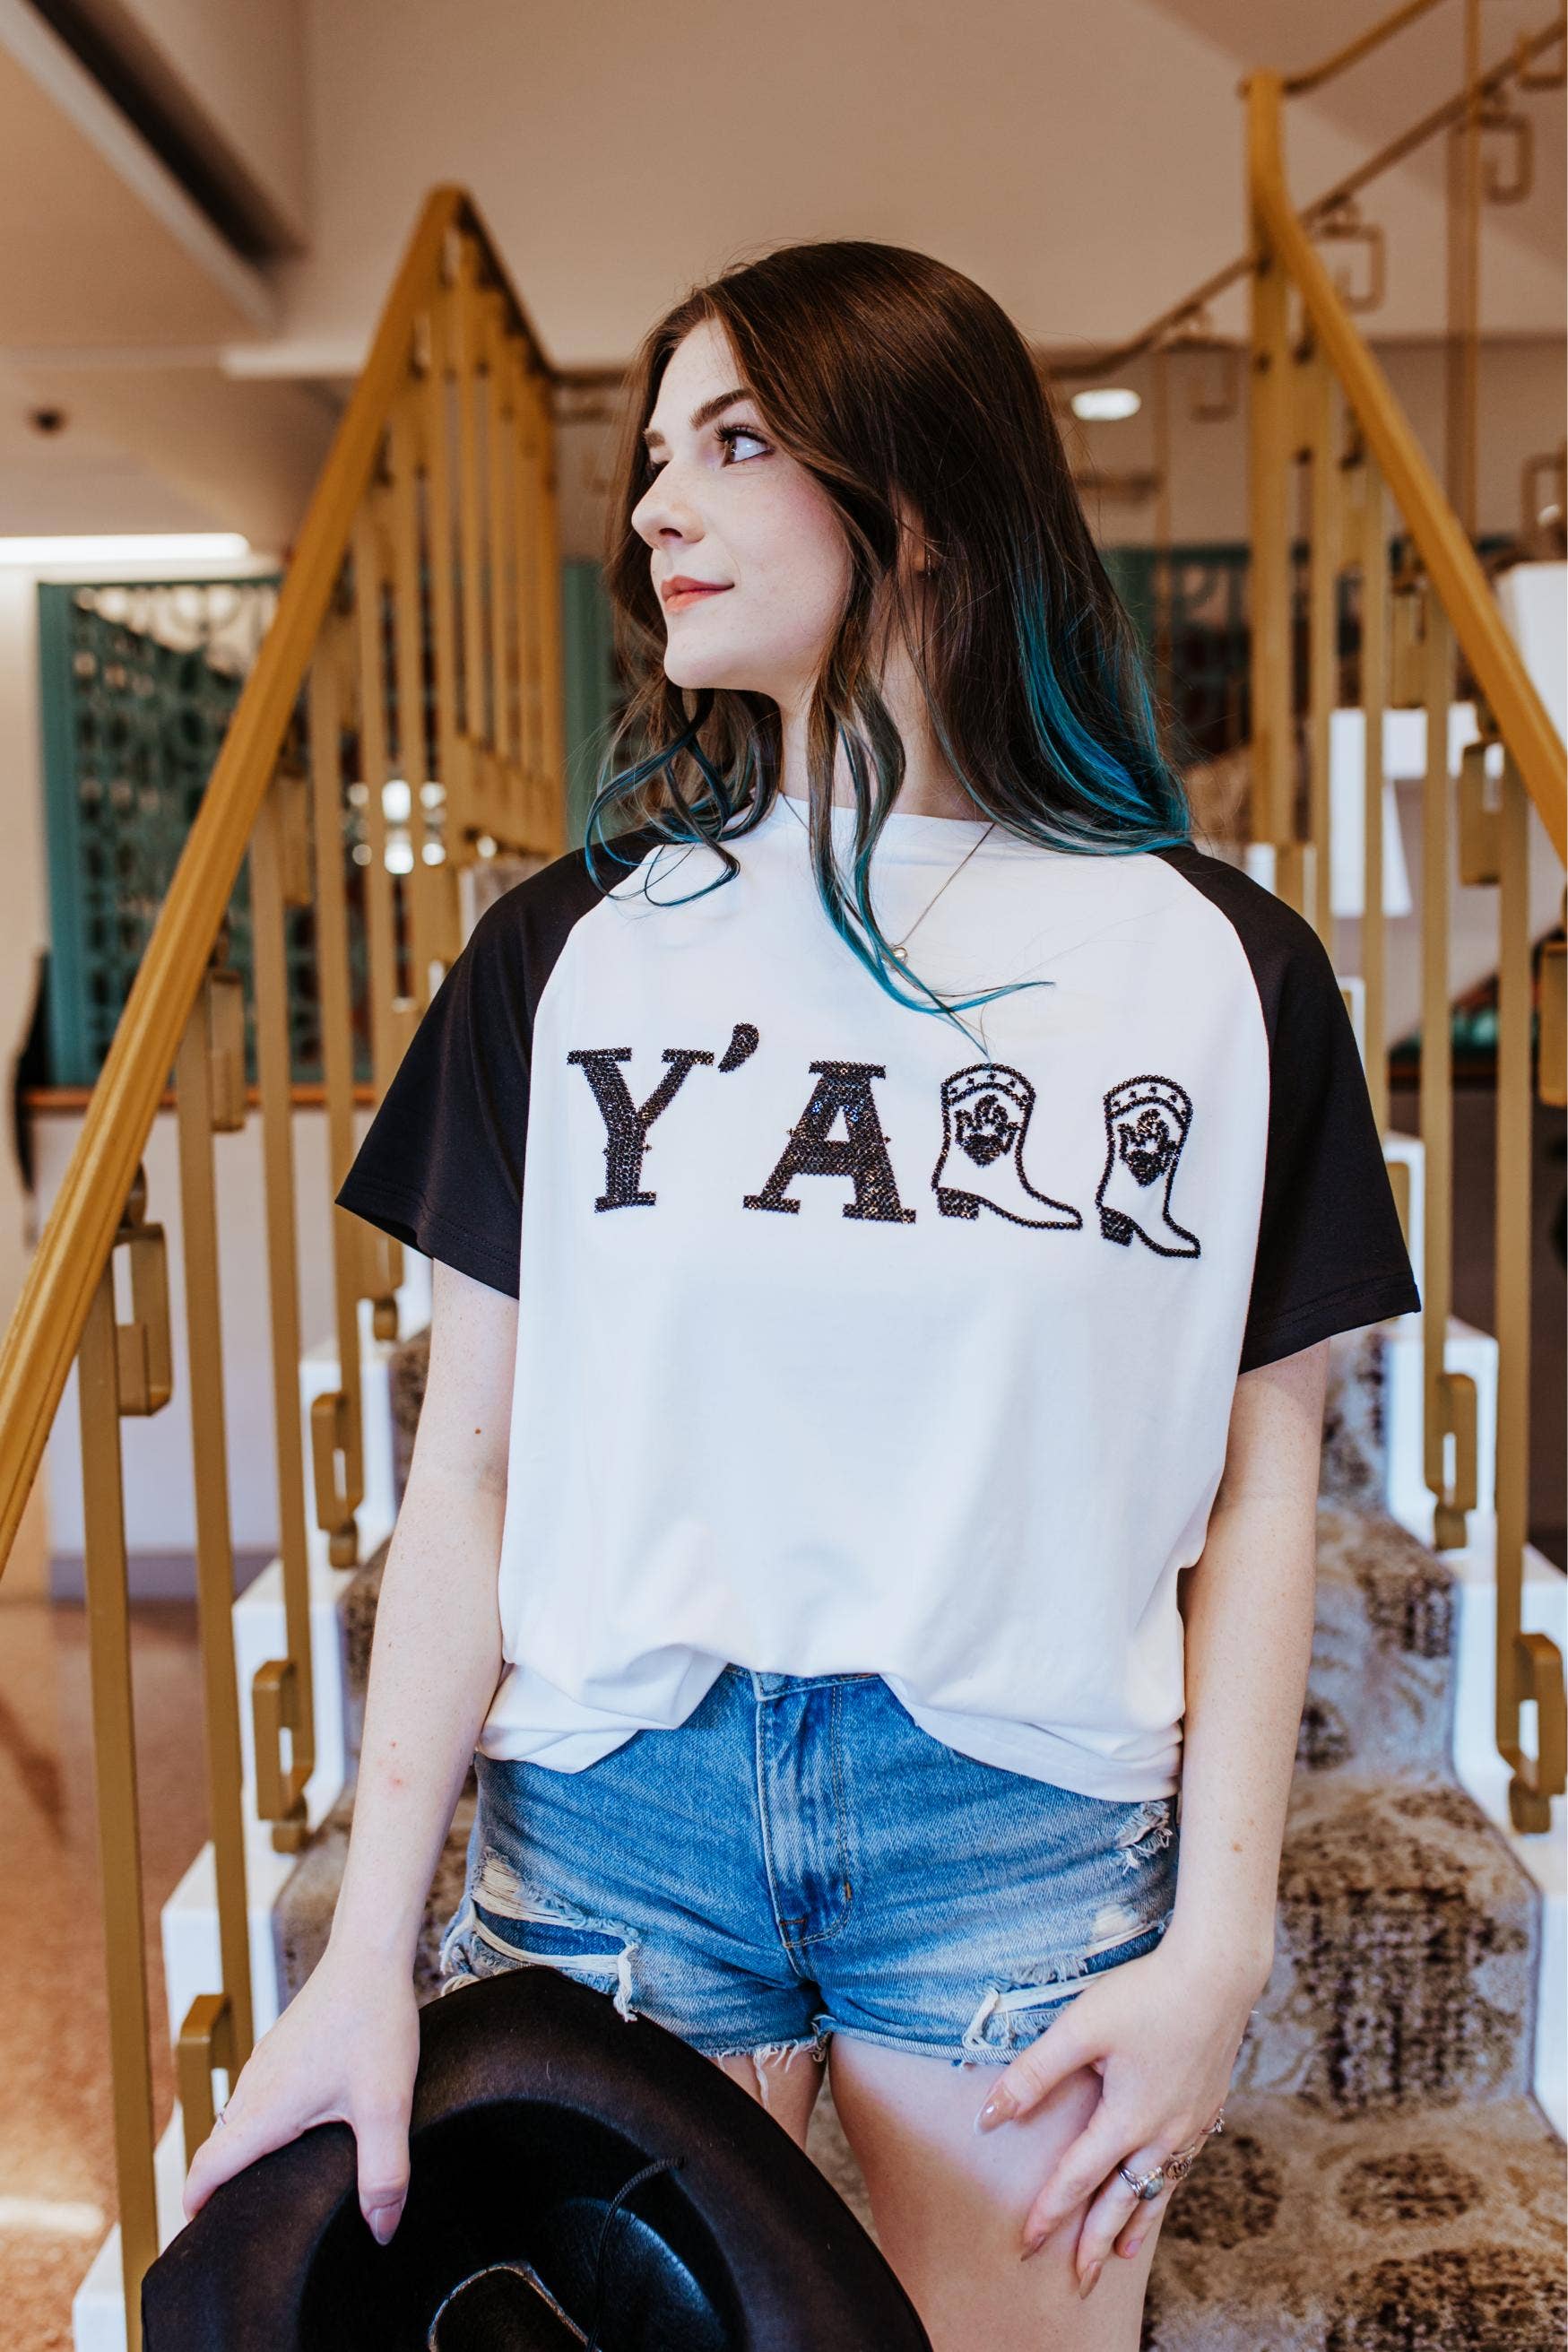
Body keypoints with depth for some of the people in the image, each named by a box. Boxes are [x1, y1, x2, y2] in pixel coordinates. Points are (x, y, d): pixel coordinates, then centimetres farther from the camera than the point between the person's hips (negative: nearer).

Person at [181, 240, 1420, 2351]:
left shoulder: (1216, 965, 0)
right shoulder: (570, 948, 2)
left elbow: (1257, 1495, 1)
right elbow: (470, 1468, 0)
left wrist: (1221, 1942, -3)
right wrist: (372, 1946, -2)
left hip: (1029, 1829, 0)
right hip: (609, 1814, 1)